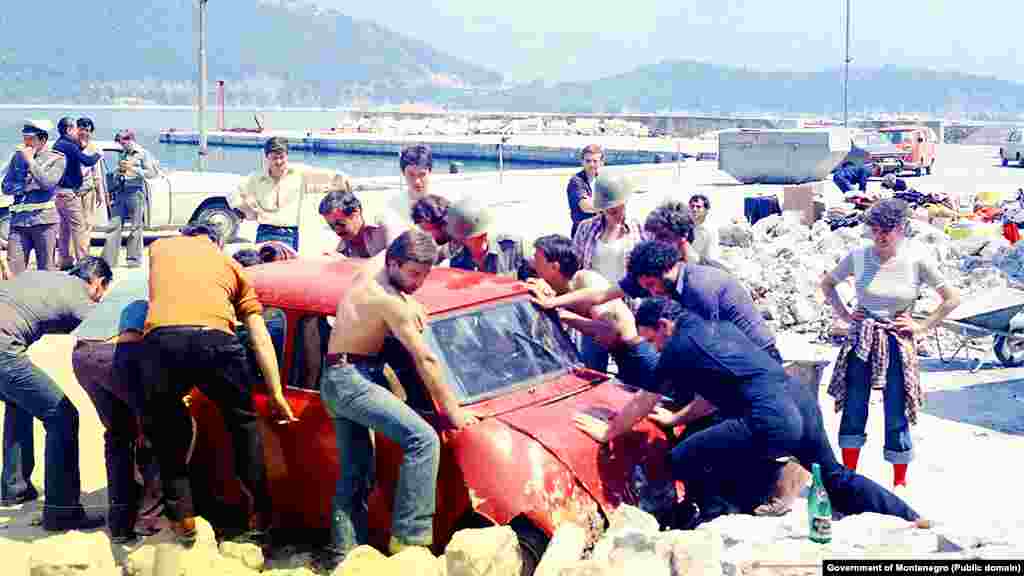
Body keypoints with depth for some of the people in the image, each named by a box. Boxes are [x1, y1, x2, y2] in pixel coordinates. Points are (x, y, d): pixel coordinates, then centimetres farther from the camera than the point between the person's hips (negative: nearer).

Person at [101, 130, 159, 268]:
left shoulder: (143, 154, 2)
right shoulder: (123, 154, 20)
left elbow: (152, 173, -7)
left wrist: (133, 169, -12)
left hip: (135, 193, -6)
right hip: (120, 193, 6)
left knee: (136, 228, -2)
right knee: (114, 225, -1)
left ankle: (134, 259, 5)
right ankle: (109, 259, -2)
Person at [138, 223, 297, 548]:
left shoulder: (159, 248, 33)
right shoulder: (232, 266, 31)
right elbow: (260, 338, 25)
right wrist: (276, 394, 26)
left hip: (161, 339, 0)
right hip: (216, 340, 0)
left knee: (164, 430, 23)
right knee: (243, 423, 24)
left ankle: (182, 518, 21)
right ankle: (259, 515, 25)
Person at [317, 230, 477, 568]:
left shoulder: (375, 265, 4)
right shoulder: (390, 301, -20)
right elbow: (425, 360, -17)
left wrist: (408, 300, 9)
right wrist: (452, 410, -11)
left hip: (336, 382, 10)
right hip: (351, 380, -10)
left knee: (355, 474, 12)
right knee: (423, 439, -22)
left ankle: (343, 552, 11)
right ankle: (408, 538, -23)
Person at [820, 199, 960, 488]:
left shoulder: (917, 259, -9)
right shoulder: (859, 256, -2)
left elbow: (952, 298, -4)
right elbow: (827, 283, 15)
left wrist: (922, 326, -6)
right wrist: (843, 314, 6)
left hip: (897, 343, -2)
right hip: (861, 341, 2)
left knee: (896, 415, 1)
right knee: (853, 410, 5)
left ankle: (900, 481, 16)